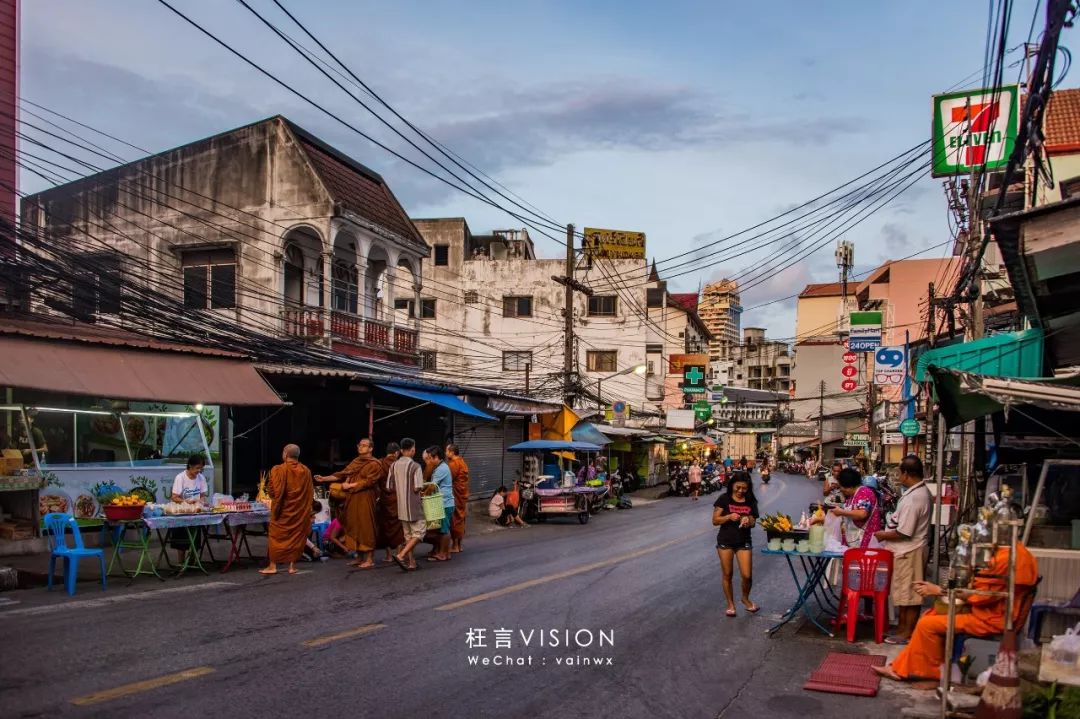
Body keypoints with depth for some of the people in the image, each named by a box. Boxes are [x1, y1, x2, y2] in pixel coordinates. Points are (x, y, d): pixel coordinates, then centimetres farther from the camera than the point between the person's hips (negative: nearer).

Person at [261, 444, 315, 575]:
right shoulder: (306, 471, 0)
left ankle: (273, 566, 7)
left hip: (283, 511, -3)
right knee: (296, 535, 10)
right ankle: (292, 565, 11)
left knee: (276, 536, 6)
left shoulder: (279, 470, -13)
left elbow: (274, 492, -16)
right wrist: (306, 510, 11)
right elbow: (310, 493, 4)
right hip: (301, 512, 4)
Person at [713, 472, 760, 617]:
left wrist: (748, 521, -20)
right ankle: (730, 604, 25)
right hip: (725, 541, -1)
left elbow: (753, 522, 4)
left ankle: (745, 598, 26)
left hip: (744, 542, 1)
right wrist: (729, 517, -25)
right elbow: (715, 520, -8)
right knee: (727, 575, 8)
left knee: (747, 575, -3)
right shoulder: (724, 499, -7)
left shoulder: (751, 501, 0)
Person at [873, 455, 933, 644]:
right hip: (910, 549, 10)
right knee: (905, 592, 18)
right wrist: (888, 531, 13)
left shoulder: (912, 498, -25)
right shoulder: (923, 492, 7)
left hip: (908, 551, -10)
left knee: (909, 594, 1)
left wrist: (883, 535, -10)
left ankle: (907, 633, 11)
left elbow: (904, 532, -25)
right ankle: (903, 627, 27)